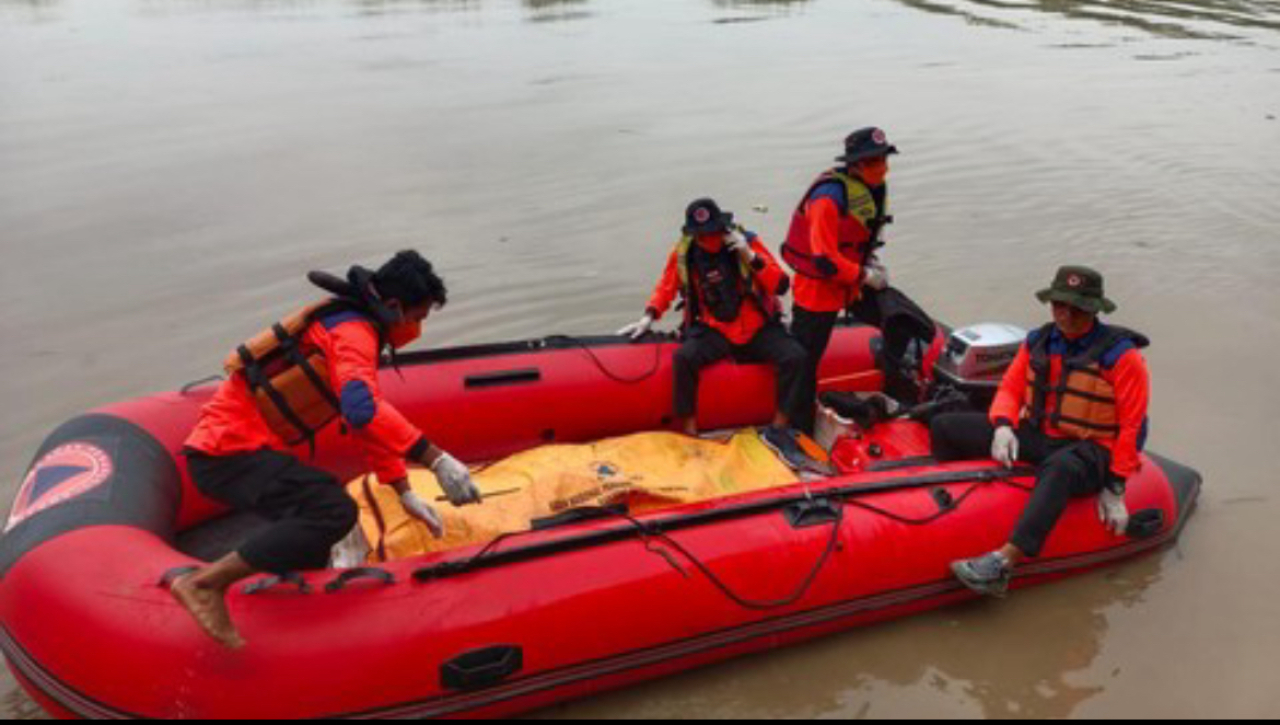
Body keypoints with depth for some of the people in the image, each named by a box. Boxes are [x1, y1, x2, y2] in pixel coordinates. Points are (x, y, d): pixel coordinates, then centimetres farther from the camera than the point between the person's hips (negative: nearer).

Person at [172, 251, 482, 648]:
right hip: (231, 452, -11)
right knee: (335, 512, -25)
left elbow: (372, 421, 23)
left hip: (219, 447, 11)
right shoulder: (353, 331, -13)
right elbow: (362, 410, -33)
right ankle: (205, 583, -18)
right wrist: (436, 458, -32)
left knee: (324, 499, 26)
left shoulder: (355, 327, 18)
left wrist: (405, 493, 21)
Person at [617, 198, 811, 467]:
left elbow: (781, 285, -13)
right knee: (684, 358, -30)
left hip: (758, 327, 0)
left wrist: (750, 256, -24)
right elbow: (667, 287, 12)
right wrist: (648, 318, -1)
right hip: (714, 330, 0)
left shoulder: (747, 241, -8)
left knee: (795, 357, -24)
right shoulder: (684, 252, -5)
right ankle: (690, 433, -19)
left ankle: (778, 431, -8)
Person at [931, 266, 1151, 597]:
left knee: (1060, 468, -45)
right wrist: (1003, 425, -13)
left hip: (1089, 449, -6)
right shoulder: (1038, 342, 7)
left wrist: (1113, 486, -11)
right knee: (945, 427, -6)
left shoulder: (1122, 355, -7)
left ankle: (1005, 562, -54)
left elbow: (1131, 427, -8)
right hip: (1034, 436, 6)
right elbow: (1010, 387, 10)